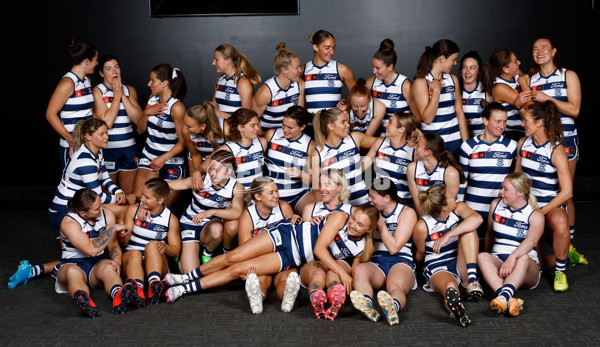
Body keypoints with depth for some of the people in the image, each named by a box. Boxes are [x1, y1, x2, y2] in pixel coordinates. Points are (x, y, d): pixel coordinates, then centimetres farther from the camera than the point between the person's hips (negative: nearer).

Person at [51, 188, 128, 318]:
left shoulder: (107, 215, 1)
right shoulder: (69, 223, -16)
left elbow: (113, 245, 8)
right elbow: (91, 249, -26)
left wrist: (117, 260, -15)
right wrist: (113, 229, -21)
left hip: (98, 263, 3)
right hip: (72, 263, -3)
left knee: (108, 267, -34)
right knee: (73, 272, -40)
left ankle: (118, 296, -68)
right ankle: (85, 302, -73)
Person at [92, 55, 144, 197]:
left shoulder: (130, 90, 9)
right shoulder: (97, 91, -4)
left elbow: (138, 119, -5)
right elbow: (107, 122, -15)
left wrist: (123, 95, -8)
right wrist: (117, 96, -10)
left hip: (129, 148, 4)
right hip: (107, 148, -4)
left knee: (129, 193, 10)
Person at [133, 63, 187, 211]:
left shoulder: (176, 107, -16)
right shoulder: (153, 98, 6)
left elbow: (182, 142, -14)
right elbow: (140, 130, 12)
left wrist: (163, 158, -24)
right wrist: (147, 113, -6)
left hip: (171, 162, -6)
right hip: (148, 157, 6)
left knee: (165, 209, 0)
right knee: (137, 199, -8)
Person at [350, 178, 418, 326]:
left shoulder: (407, 213, 3)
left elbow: (394, 247, -6)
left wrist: (380, 222, -2)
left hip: (401, 263, -3)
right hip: (376, 263, 3)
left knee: (395, 287, -39)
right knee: (359, 269, -35)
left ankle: (393, 306, -72)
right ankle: (367, 305, -62)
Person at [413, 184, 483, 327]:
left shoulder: (458, 208, -3)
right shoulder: (422, 227, -10)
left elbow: (477, 218, -26)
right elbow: (420, 254, 8)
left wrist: (448, 236, -32)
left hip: (462, 266, 4)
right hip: (438, 269, -4)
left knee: (468, 228, -22)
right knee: (450, 287, -42)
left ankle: (472, 279, -35)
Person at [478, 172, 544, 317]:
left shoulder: (535, 215, -3)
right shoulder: (495, 205, 12)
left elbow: (531, 241, -22)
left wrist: (513, 256, -41)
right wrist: (489, 261, 30)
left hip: (527, 272, -3)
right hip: (498, 261, 3)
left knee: (524, 258, -37)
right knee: (482, 256, -30)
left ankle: (504, 296, -64)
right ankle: (510, 300, -54)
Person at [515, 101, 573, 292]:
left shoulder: (556, 151, -12)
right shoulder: (523, 143, 4)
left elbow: (567, 192, -16)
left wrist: (541, 212, -20)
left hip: (551, 205, -4)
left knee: (559, 222, -42)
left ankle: (560, 271, -18)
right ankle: (556, 260, 25)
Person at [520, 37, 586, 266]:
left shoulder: (569, 76, 3)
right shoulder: (529, 80, 11)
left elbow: (574, 110, -7)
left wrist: (547, 98, -13)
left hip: (565, 140, -1)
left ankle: (569, 246, 14)